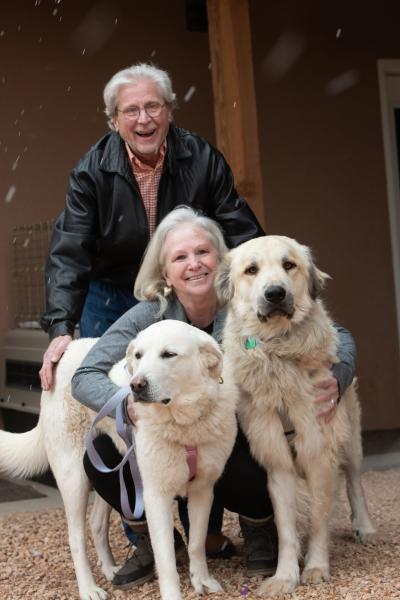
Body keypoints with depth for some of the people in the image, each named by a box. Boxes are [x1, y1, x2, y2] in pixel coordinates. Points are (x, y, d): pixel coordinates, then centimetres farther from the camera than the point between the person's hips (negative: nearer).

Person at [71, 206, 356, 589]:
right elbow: (85, 378, -19)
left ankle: (258, 529, 5)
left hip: (240, 439, -1)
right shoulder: (150, 314, -15)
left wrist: (337, 378, -36)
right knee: (101, 456, -24)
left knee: (246, 475, -35)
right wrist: (130, 404, -41)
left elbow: (340, 338, -12)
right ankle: (153, 539, 7)